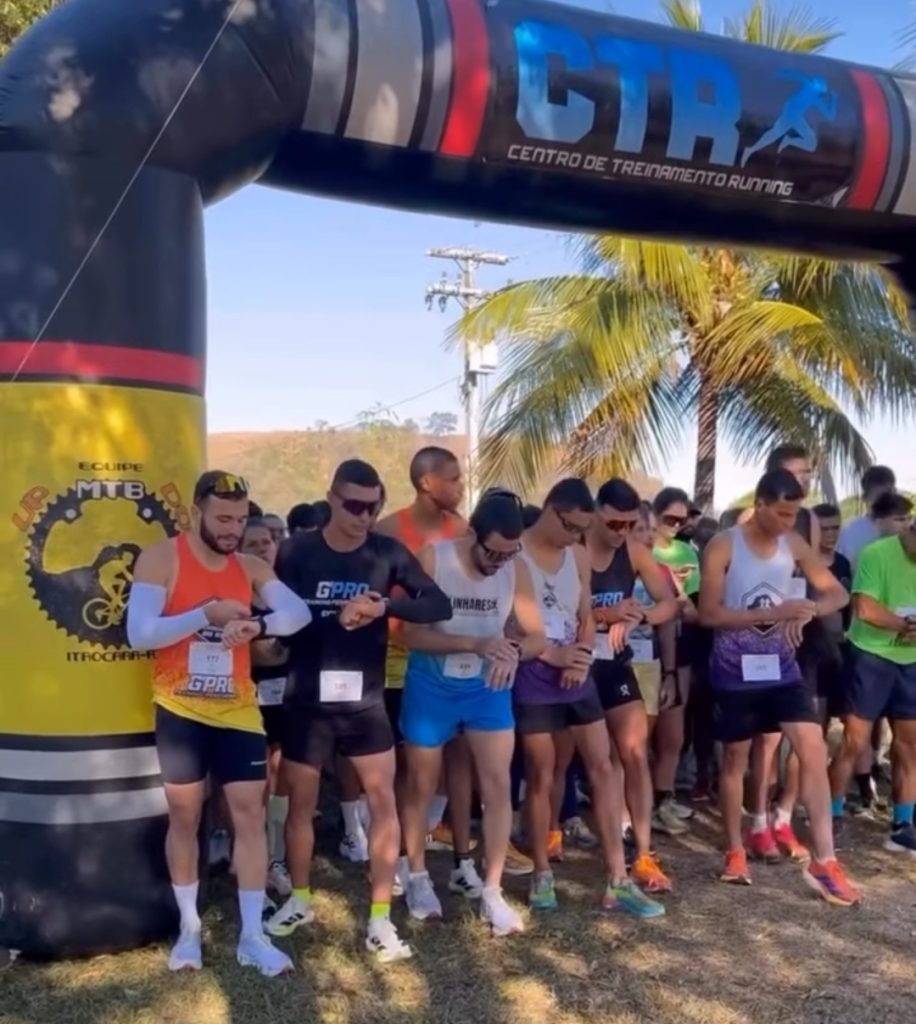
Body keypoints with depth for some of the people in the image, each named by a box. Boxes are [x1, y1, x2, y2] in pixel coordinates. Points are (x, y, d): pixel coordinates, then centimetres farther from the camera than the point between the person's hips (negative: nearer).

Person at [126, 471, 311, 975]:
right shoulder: (160, 559, -9)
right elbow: (139, 634, -18)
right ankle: (189, 928, 25)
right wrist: (208, 614, -25)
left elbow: (298, 612, -8)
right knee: (184, 816, 9)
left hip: (238, 710, 3)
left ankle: (252, 936, 12)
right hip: (181, 711, -3)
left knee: (250, 813, 2)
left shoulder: (251, 567, 3)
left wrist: (257, 625, -27)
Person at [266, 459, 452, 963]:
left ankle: (380, 919, 9)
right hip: (308, 700, -1)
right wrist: (336, 619, -25)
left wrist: (385, 605, -21)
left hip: (364, 698, 1)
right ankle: (300, 899, 33)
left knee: (383, 800, -2)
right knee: (300, 801, 12)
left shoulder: (387, 552, -2)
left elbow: (440, 606, -5)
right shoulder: (297, 551, -6)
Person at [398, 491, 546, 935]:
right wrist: (475, 644, -34)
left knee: (498, 784, -3)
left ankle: (492, 892, 9)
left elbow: (537, 637, -7)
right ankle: (418, 878, 31)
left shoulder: (516, 570, -12)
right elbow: (412, 634, -22)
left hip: (488, 686, 2)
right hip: (431, 686, -2)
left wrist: (512, 651, -31)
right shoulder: (433, 559, -20)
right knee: (421, 785, 11)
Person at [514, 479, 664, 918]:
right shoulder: (513, 553, -11)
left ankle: (618, 881, 6)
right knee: (541, 776, 3)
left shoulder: (579, 556, 7)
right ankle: (542, 874, 19)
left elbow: (586, 617, 12)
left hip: (576, 677, 5)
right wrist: (552, 655, -16)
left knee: (603, 767, 1)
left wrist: (581, 657, -7)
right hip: (533, 678, -5)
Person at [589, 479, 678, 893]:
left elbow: (670, 604, -1)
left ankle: (643, 855, 0)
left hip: (615, 664, 3)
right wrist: (603, 615, -31)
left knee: (635, 753, -5)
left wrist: (635, 618, -20)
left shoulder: (636, 553, 0)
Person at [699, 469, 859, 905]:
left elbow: (838, 593, 5)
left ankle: (823, 861, 2)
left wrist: (807, 611, -18)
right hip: (736, 672, -3)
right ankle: (736, 852, 26)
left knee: (814, 750, -6)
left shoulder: (794, 545, 1)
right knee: (735, 759, 9)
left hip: (782, 668, 3)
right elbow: (709, 614, -16)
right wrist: (774, 612, -24)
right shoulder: (723, 547, -12)